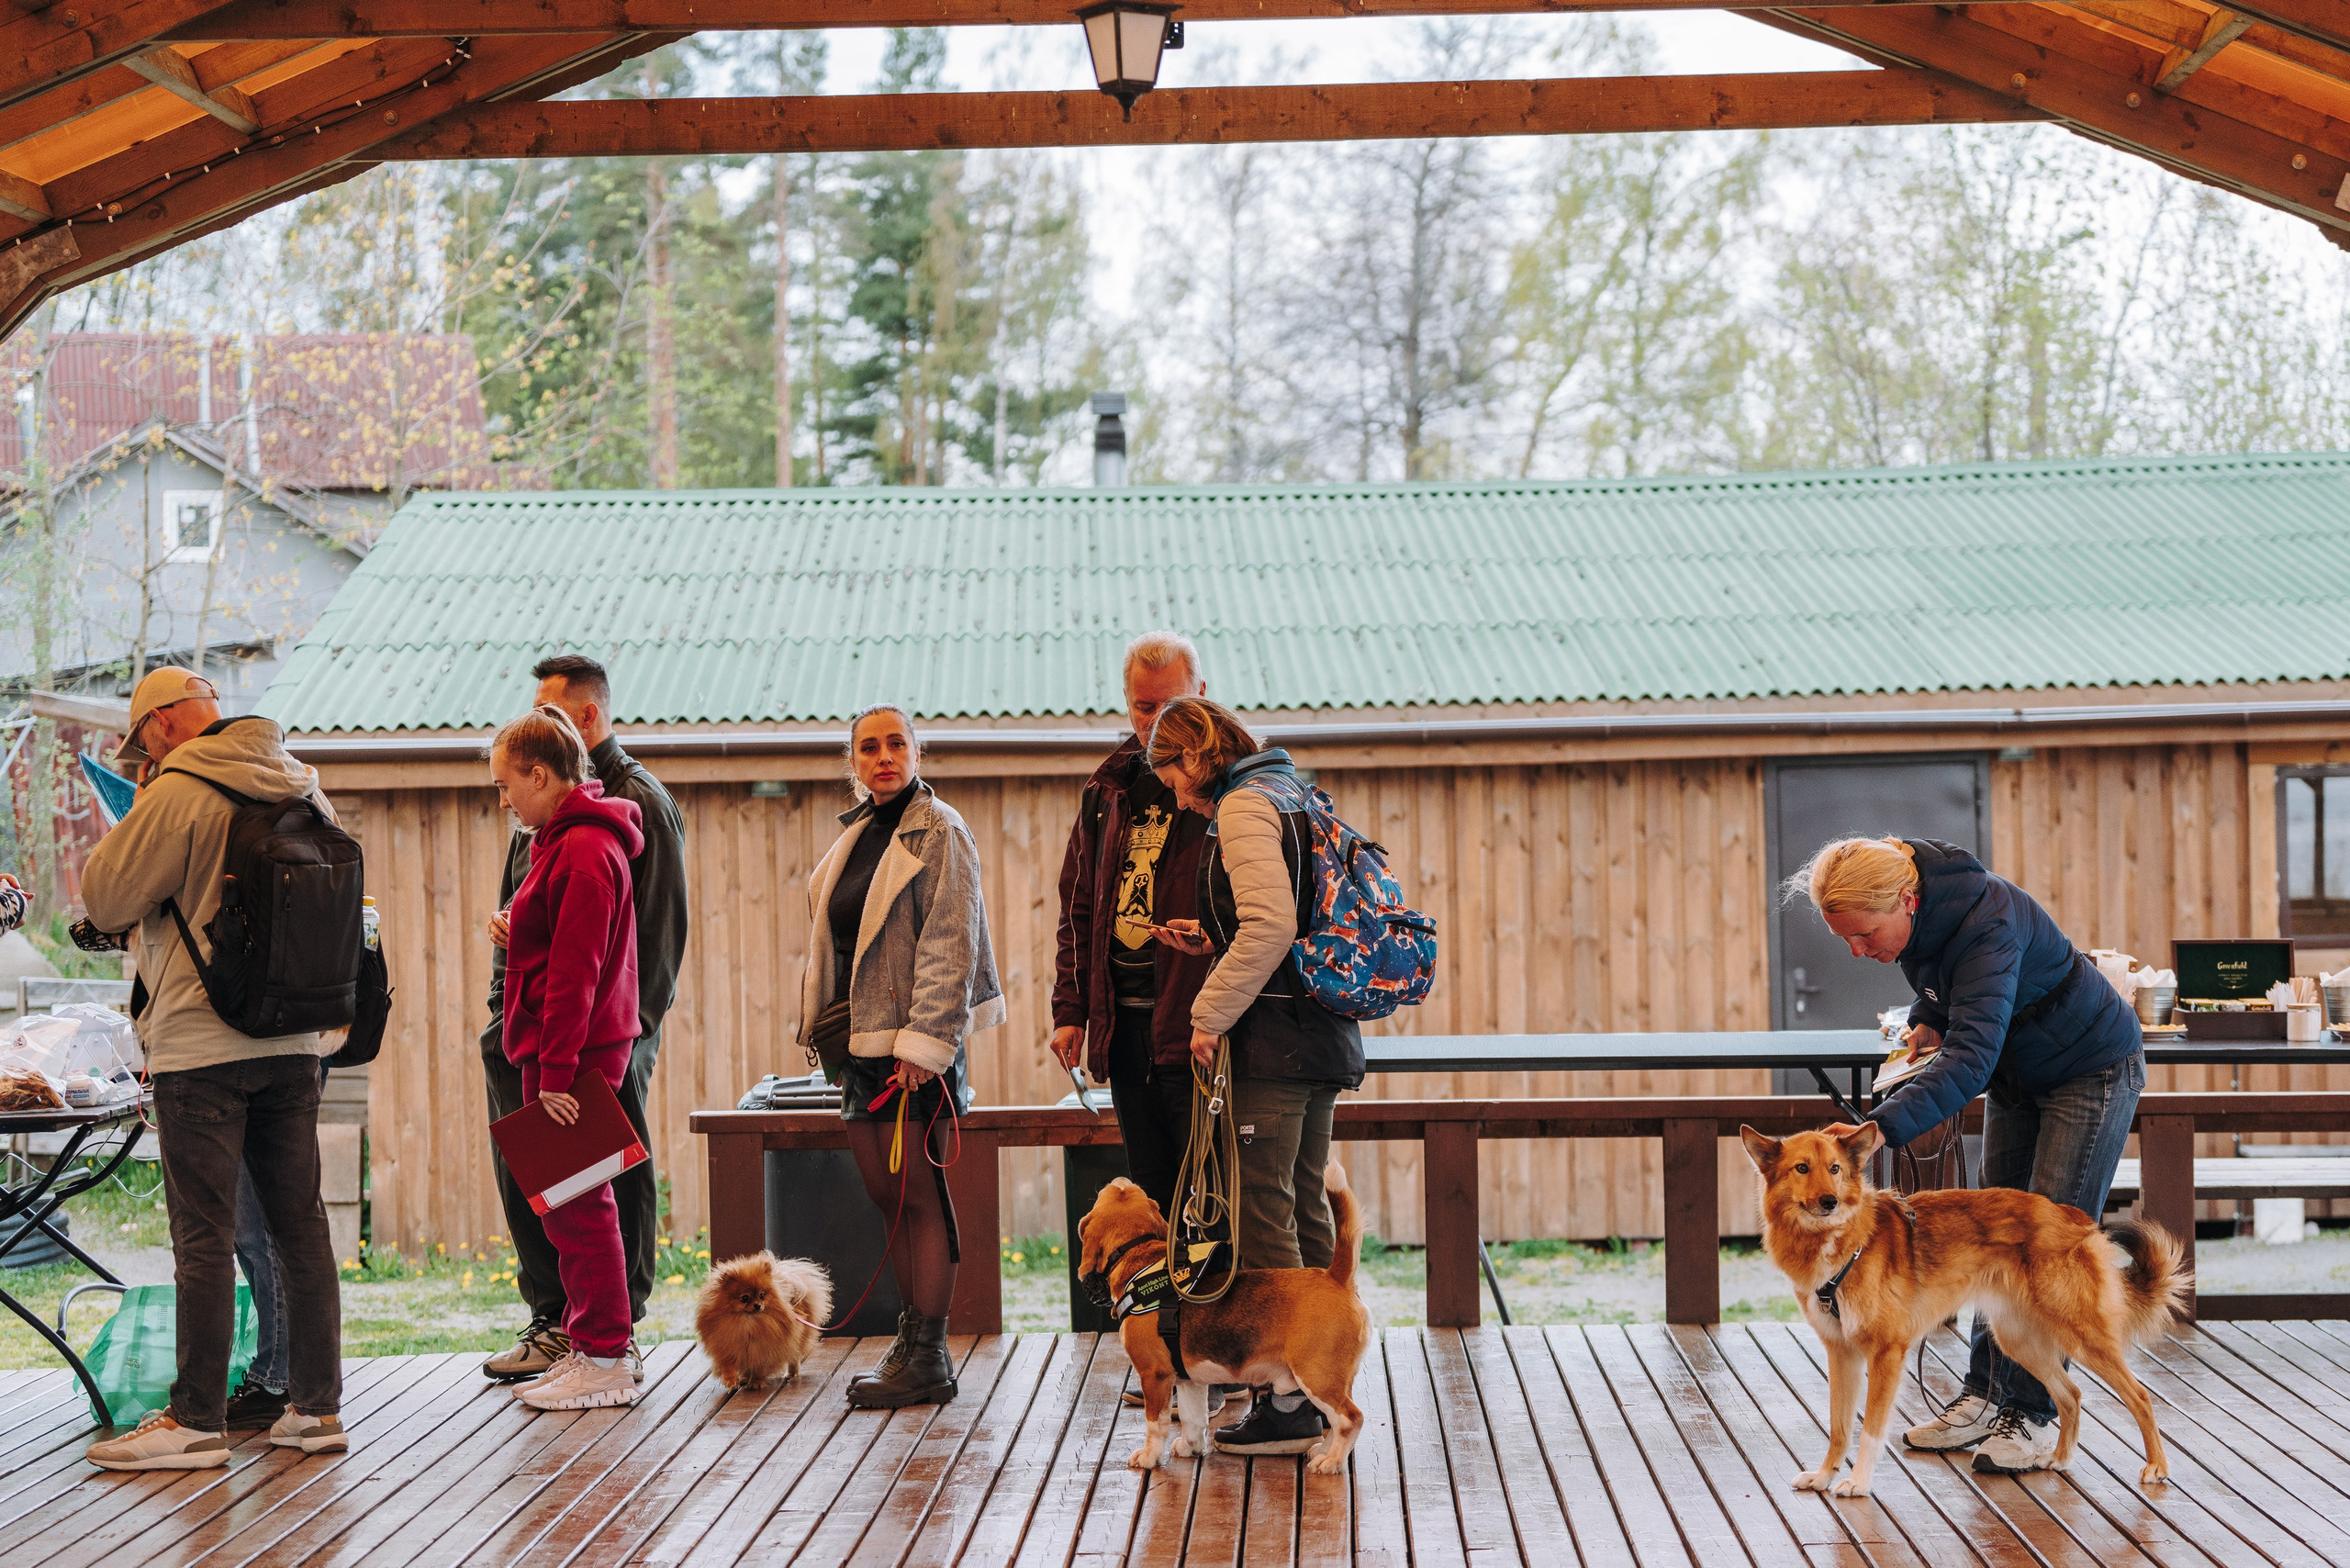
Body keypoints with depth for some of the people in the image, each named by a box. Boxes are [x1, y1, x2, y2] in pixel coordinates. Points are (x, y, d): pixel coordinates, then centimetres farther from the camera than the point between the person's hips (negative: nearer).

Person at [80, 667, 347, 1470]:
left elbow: (105, 900, -6)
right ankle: (317, 1405, 13)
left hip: (201, 1046, -6)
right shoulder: (302, 788, 10)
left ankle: (196, 1420, 1)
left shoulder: (179, 793, -11)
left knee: (204, 1238, -3)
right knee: (300, 1225, 9)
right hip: (294, 1041, 6)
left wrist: (139, 813, 5)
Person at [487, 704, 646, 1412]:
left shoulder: (583, 851, -16)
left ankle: (606, 1360, 0)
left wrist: (556, 1070, -21)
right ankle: (587, 1347, 20)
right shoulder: (568, 841, 16)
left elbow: (574, 974, -20)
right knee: (569, 1203, 13)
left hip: (573, 1054, -10)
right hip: (565, 1054, 10)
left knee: (578, 1205, -5)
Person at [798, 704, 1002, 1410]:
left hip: (917, 1040, -8)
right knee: (884, 1193, 9)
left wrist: (923, 1041, -19)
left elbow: (950, 945, -14)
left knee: (918, 1195, -5)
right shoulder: (856, 835, 16)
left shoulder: (938, 830, -8)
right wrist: (825, 1025, 13)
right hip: (860, 1036, 8)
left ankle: (928, 1360, 0)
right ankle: (913, 1338, 18)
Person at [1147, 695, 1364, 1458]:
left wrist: (1211, 1012, -15)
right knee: (1306, 1207, 13)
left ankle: (1288, 1405, -4)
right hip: (1323, 1033, 10)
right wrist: (1213, 942, 16)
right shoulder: (1288, 794, 18)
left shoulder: (1244, 806, -10)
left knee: (1266, 1212, -6)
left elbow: (1271, 926, -22)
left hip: (1277, 1037, -10)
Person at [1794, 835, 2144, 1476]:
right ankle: (1984, 1394, 11)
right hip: (2018, 1073, 8)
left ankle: (2032, 1414, -3)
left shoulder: (1989, 923, -39)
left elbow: (1971, 1057, -48)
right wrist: (1929, 1018, -9)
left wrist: (1881, 1127, -59)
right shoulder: (1913, 913, -14)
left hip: (2092, 1069, -8)